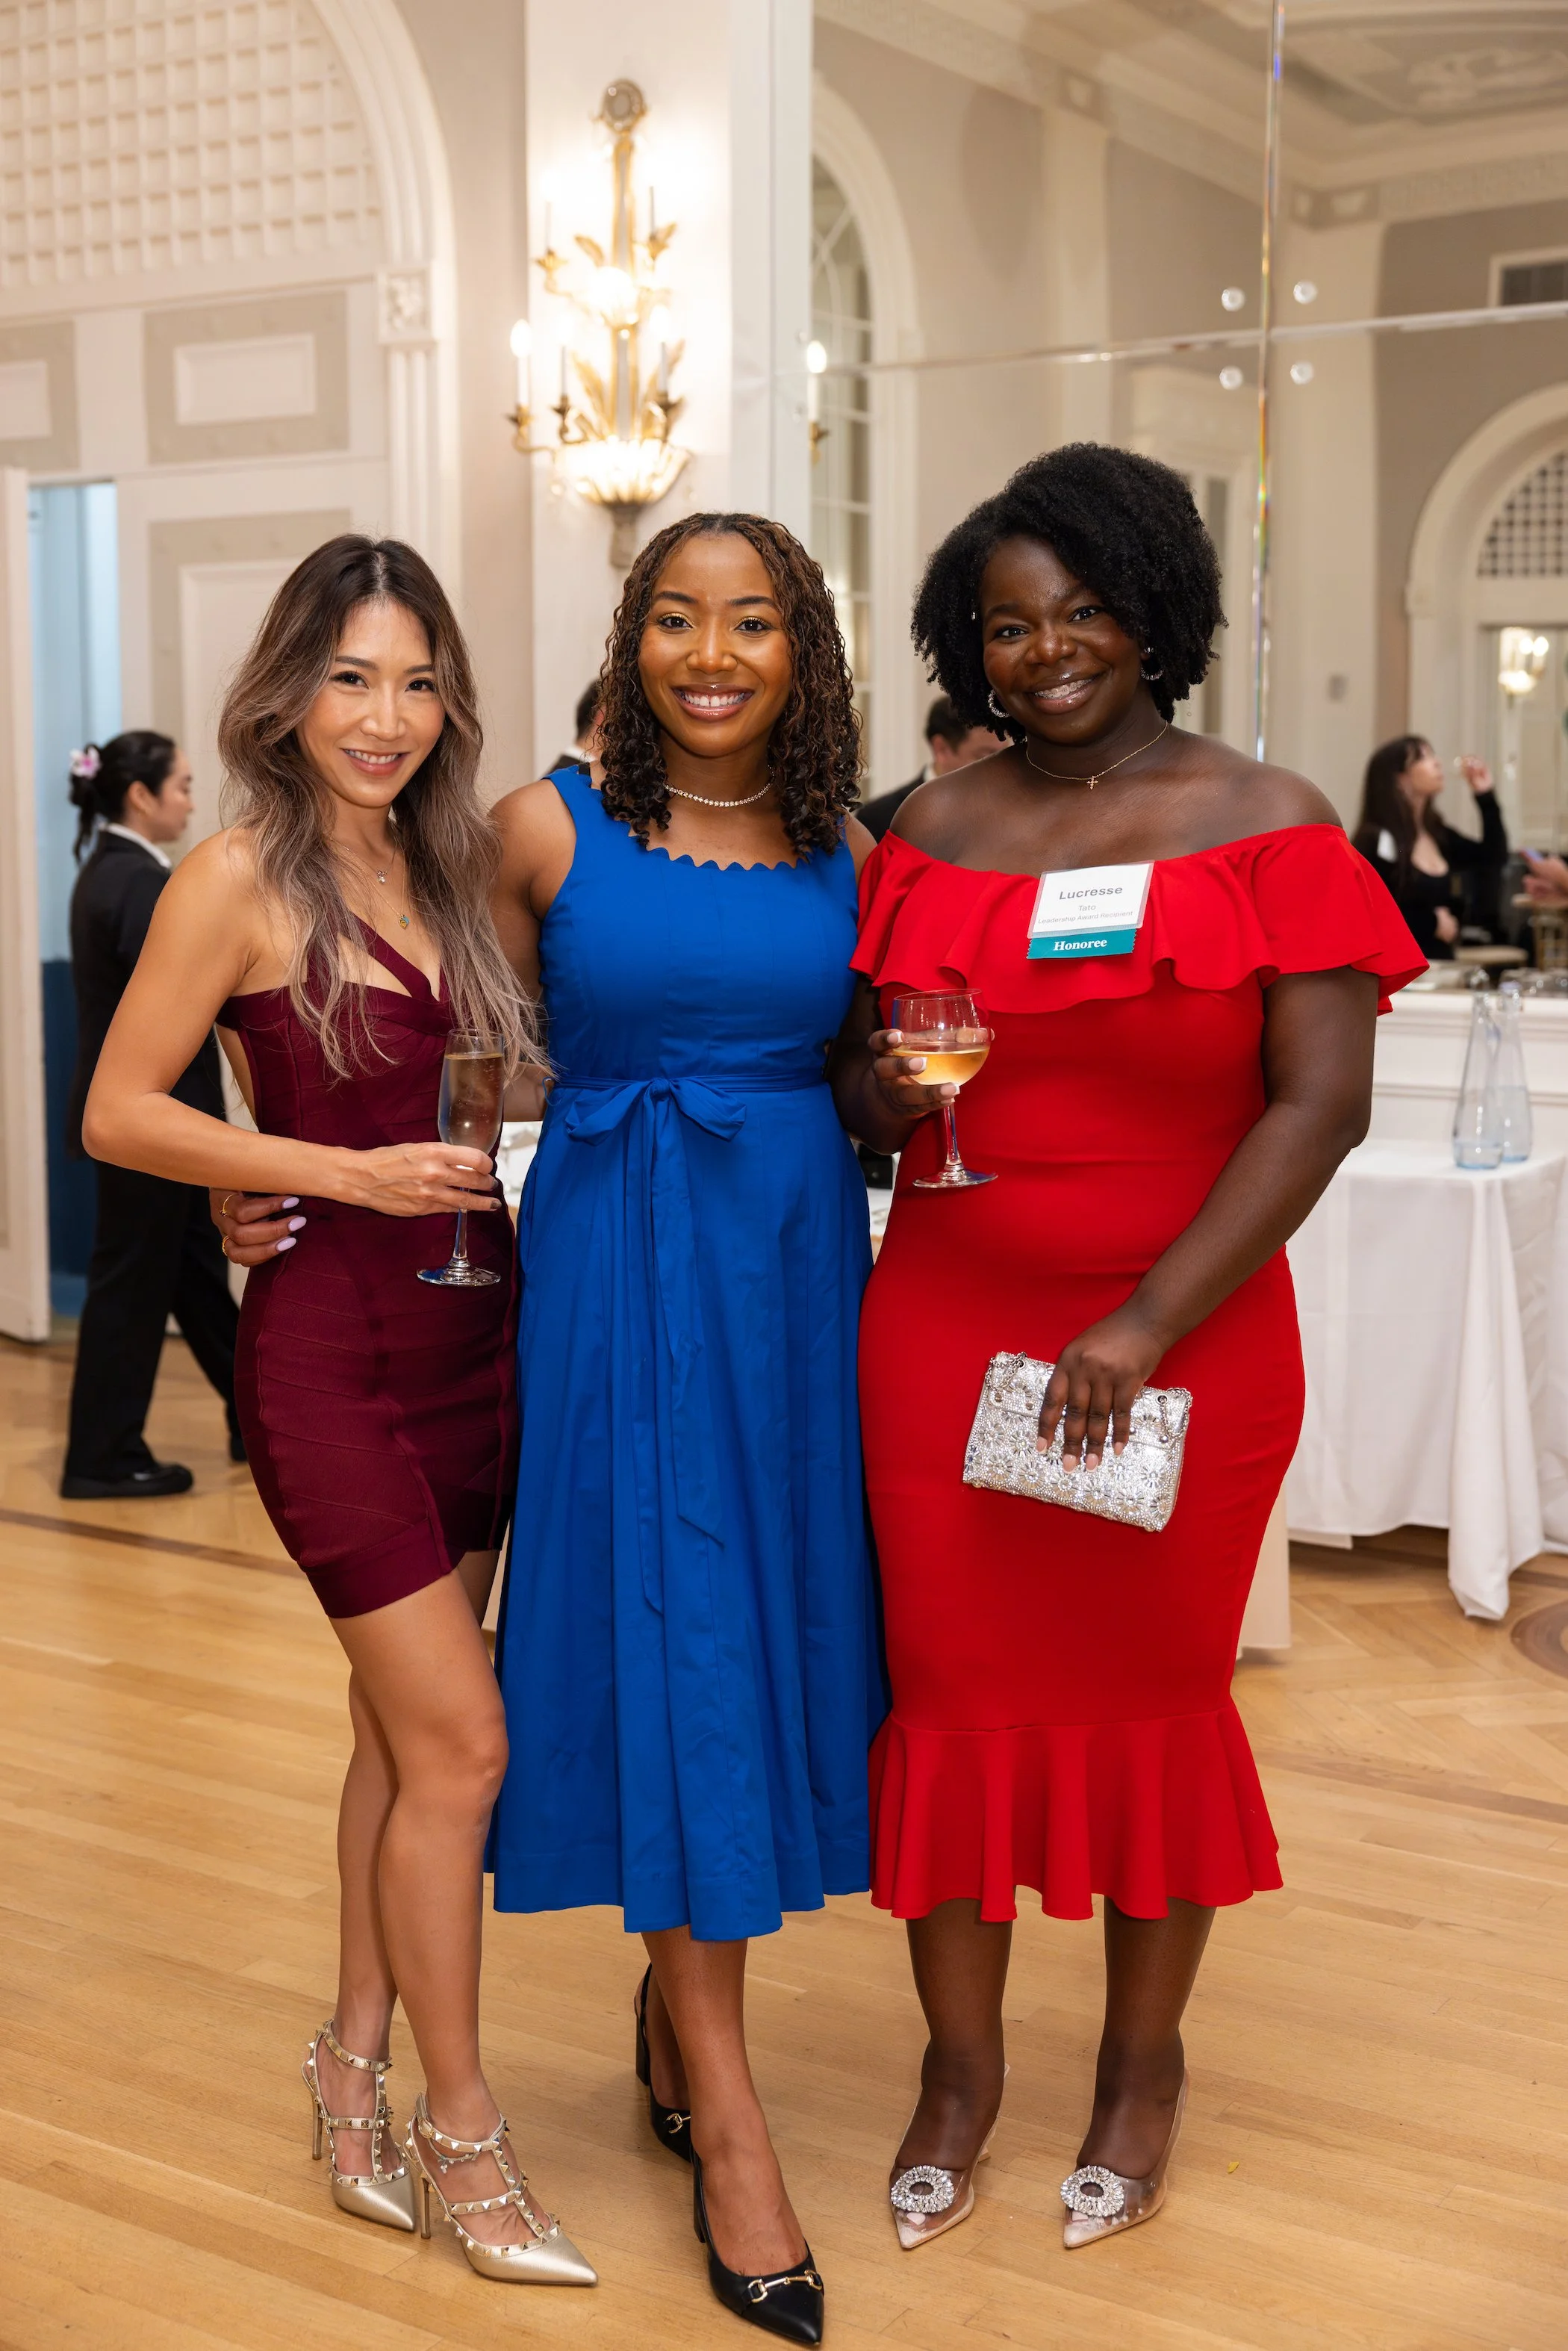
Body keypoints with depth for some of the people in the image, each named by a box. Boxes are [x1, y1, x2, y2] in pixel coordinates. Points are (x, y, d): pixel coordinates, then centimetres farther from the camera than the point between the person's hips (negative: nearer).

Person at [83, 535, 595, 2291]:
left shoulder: (446, 865, 10)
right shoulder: (242, 875, -9)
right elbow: (117, 1114, -10)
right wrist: (346, 1175, -16)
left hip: (470, 1327, 6)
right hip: (329, 1342, -6)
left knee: (402, 1726, 14)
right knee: (460, 1739, -4)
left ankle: (356, 2054, 30)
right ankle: (459, 2129, 12)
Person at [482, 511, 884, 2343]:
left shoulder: (849, 856, 6)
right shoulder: (549, 828, -2)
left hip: (798, 1254, 4)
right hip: (617, 1253, -3)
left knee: (768, 1624, 8)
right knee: (665, 1636, -3)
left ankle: (678, 2020, 29)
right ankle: (724, 2117, 6)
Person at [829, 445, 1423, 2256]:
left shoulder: (1269, 826, -3)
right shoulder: (932, 834, 7)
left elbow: (1320, 1102, -9)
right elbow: (853, 1074, 11)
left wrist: (1148, 1324, -16)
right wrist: (887, 1094, -14)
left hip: (1186, 1343, -2)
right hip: (942, 1334, 2)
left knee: (1152, 1690, 9)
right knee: (950, 1683, 6)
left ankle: (1143, 2059, 30)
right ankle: (960, 2062, 26)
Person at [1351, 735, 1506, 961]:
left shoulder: (1436, 834, 12)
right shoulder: (1377, 840, -12)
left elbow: (1494, 859, 18)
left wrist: (1485, 795, 11)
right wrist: (1431, 922, -12)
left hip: (1440, 964, 8)